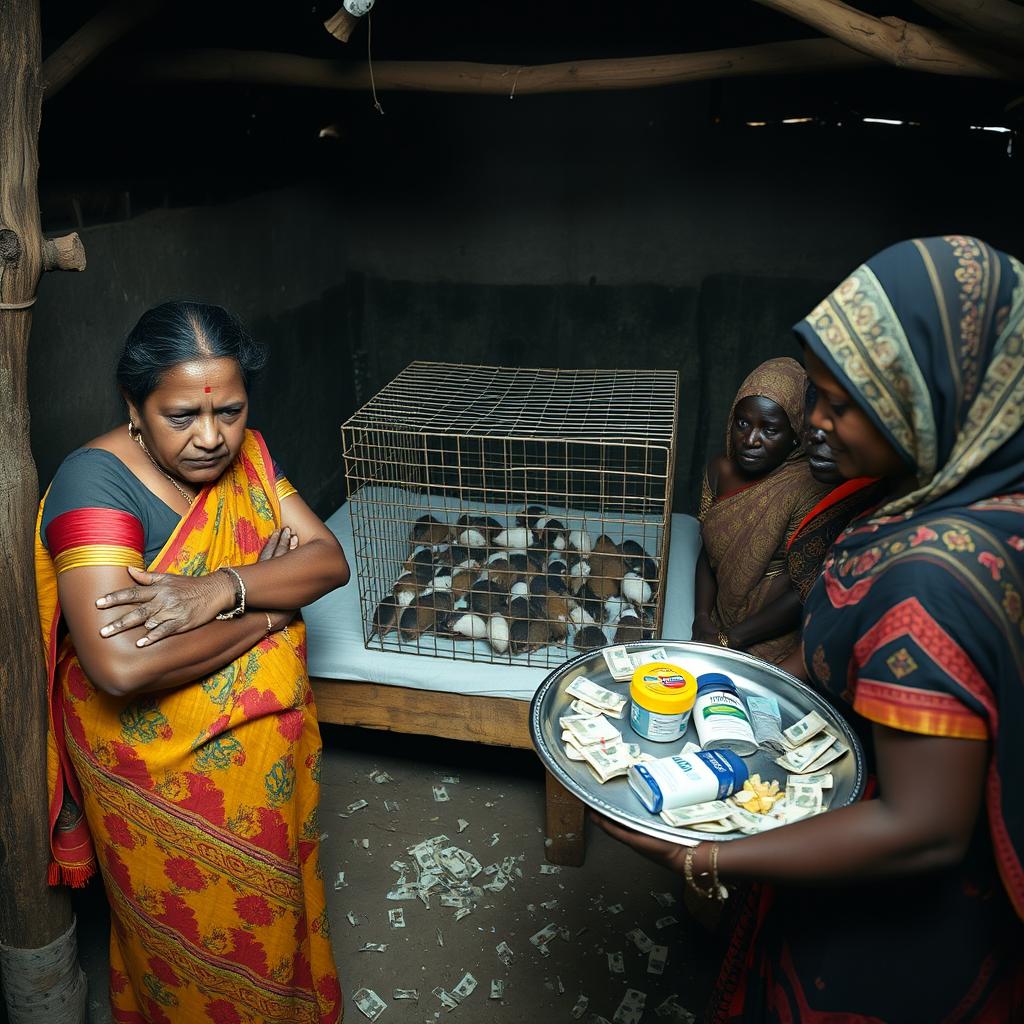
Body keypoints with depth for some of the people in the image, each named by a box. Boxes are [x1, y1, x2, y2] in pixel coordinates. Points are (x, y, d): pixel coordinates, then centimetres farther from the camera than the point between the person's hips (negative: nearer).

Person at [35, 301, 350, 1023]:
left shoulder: (244, 454, -4)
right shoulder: (96, 481, -25)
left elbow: (330, 559, -12)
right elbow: (121, 665, -37)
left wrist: (221, 589, -30)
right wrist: (268, 605, -25)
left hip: (269, 741, 6)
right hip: (161, 764, -5)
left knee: (273, 901, 27)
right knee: (200, 939, 19)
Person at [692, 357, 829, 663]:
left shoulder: (808, 490, -18)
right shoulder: (720, 471, 1)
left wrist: (732, 639, -13)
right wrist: (702, 620, -4)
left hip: (775, 639, -5)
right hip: (719, 623, 6)